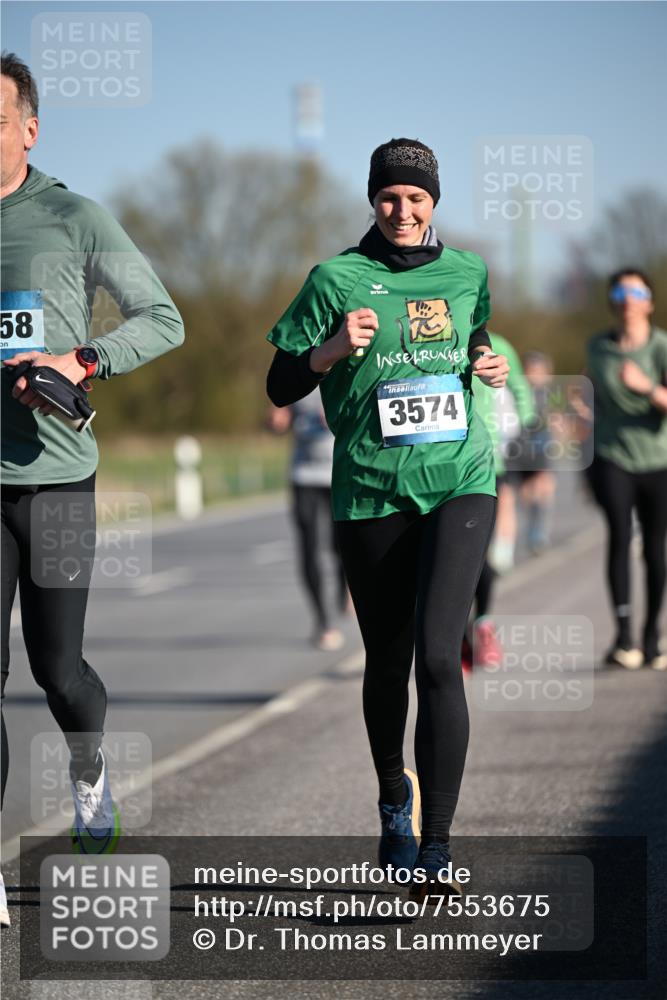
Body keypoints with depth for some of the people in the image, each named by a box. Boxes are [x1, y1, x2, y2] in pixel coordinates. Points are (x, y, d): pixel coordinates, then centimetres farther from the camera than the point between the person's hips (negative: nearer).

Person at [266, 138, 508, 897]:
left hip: (460, 483, 0)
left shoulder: (466, 274, 10)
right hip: (372, 492, 0)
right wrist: (333, 348, -16)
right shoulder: (337, 279, 1)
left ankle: (437, 847, -14)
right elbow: (281, 387, 2)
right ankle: (394, 798, 39)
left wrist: (490, 367, 7)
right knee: (386, 662, 11)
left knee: (437, 656, -15)